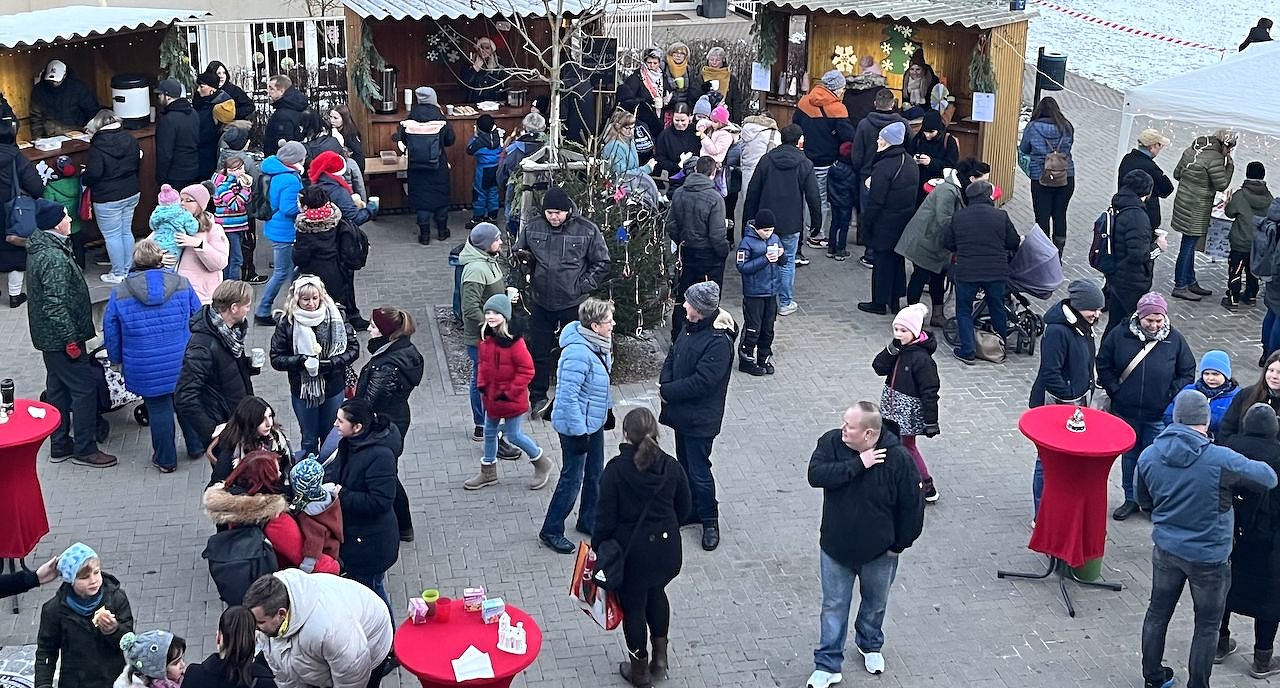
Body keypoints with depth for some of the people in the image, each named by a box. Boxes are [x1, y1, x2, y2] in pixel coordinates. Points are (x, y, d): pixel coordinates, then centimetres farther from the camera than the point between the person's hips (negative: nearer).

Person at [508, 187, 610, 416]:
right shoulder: (533, 228, -2)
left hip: (574, 303, -2)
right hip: (541, 303, 3)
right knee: (540, 352, 11)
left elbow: (601, 263, -2)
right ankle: (538, 398, 26)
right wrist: (513, 284, -5)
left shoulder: (587, 231, -10)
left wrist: (582, 287, -10)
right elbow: (517, 257, 9)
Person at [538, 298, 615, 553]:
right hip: (576, 426, -9)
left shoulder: (599, 344, -2)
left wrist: (607, 407, 23)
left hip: (594, 421, 9)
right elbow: (568, 395, -29)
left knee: (595, 473, 21)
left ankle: (588, 521, 38)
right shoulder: (577, 353, -31)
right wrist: (578, 432, -25)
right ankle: (551, 531, 17)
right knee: (572, 479, 2)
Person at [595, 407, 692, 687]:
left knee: (633, 605, 15)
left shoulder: (616, 469, -19)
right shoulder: (670, 466, -9)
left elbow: (605, 517, -14)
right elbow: (684, 509, 3)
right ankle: (660, 657, 34)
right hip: (666, 549, 4)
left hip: (632, 552, -3)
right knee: (656, 593, 29)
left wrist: (598, 548, 0)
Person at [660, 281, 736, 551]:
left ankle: (710, 520, 19)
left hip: (700, 419, -9)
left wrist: (667, 392, -17)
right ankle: (691, 509, 37)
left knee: (699, 472, 1)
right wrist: (665, 383, -6)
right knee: (685, 466, 21)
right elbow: (672, 355, 12)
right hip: (681, 412, 9)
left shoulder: (719, 342, -25)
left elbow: (701, 382, -27)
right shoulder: (691, 327, 2)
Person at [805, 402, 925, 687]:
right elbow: (816, 475, -30)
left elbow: (912, 506, -13)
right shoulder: (831, 442, -16)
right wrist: (858, 465, -34)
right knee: (834, 606, 9)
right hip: (835, 547, 1)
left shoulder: (898, 458, -22)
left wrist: (899, 544, -7)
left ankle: (870, 646, 49)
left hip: (879, 551, -1)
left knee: (875, 604, 22)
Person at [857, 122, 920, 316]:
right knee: (897, 260, 17)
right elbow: (913, 194, 12)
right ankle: (895, 299, 27)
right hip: (904, 224, 8)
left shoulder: (883, 168, -23)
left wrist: (864, 224, -11)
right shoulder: (910, 164, 4)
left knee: (881, 261, 4)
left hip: (884, 225, -8)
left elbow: (875, 202, -21)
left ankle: (879, 303, 14)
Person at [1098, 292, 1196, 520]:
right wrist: (1114, 391, -5)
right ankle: (1131, 499, 28)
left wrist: (1171, 396, -7)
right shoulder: (1120, 335, -6)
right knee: (1129, 455, 14)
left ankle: (1151, 500, 23)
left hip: (1159, 415, -1)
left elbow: (1188, 373, 4)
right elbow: (1103, 365, 4)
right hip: (1125, 412, 1)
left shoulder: (1175, 340, -5)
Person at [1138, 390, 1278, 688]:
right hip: (1208, 558, -5)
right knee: (1207, 626, 13)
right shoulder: (1221, 460, -26)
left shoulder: (1149, 456, -9)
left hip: (1165, 549, 5)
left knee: (1158, 611, 21)